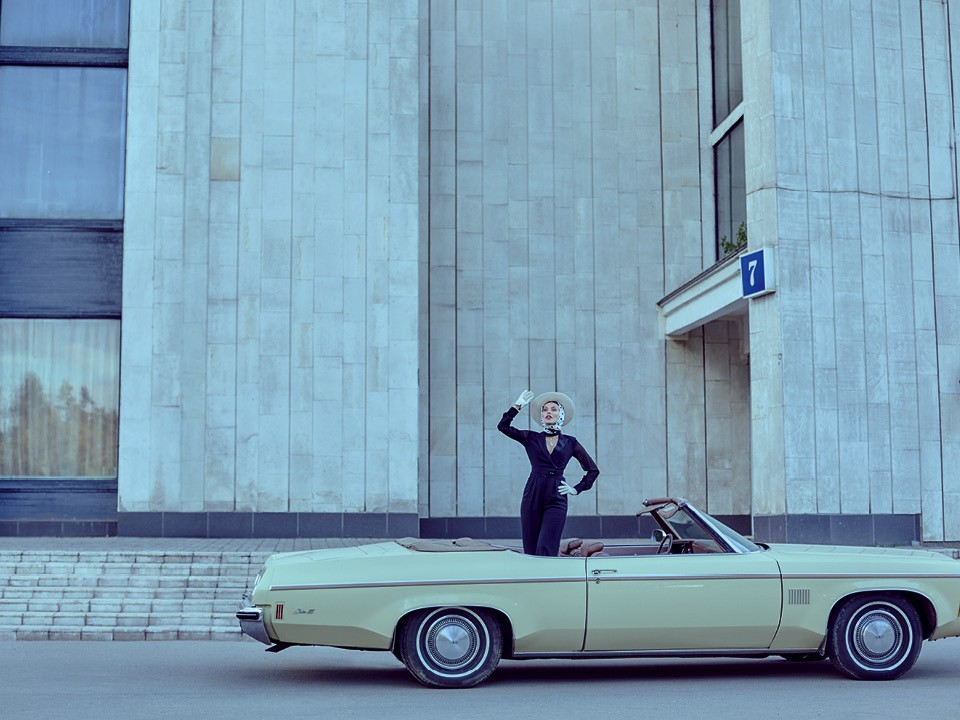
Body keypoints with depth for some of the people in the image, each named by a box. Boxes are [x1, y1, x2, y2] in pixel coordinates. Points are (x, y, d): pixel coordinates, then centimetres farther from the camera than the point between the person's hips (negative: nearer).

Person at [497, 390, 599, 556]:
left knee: (546, 549, -14)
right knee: (530, 550, 0)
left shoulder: (570, 443, 9)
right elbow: (503, 426, 0)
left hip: (556, 499, -2)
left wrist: (577, 489, 9)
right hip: (532, 498, 2)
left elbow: (593, 469, 16)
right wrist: (517, 406, -2)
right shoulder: (531, 438, 11)